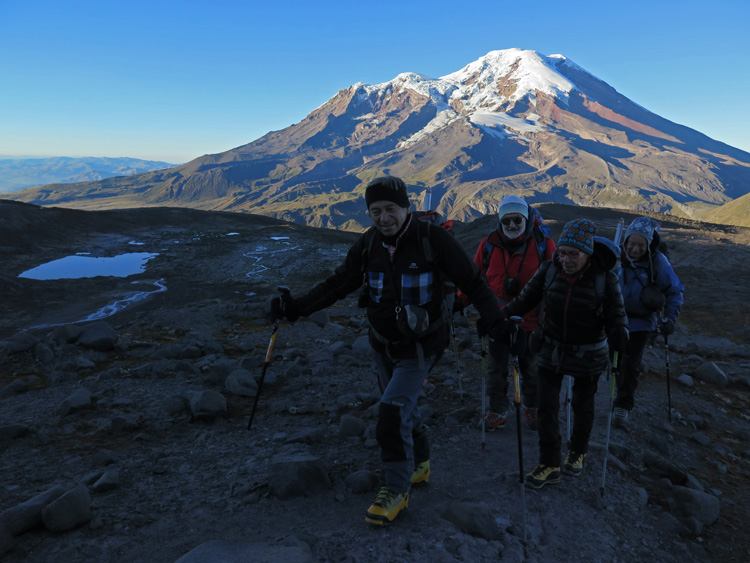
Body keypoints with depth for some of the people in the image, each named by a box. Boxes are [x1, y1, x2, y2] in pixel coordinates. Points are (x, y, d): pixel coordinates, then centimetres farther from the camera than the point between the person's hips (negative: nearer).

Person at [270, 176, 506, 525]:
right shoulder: (369, 243, -5)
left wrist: (497, 322, -21)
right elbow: (339, 283, 1)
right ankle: (419, 464, 43)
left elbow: (472, 282, -12)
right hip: (383, 343, 5)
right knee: (403, 406, 18)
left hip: (419, 346, -5)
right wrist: (297, 307, -7)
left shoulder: (432, 240, -18)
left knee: (393, 409, -14)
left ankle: (396, 490, 5)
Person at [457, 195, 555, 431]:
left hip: (531, 318, -1)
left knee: (531, 368, 16)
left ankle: (532, 407, 39)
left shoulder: (543, 244, -8)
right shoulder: (489, 244, -4)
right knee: (496, 367, 10)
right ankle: (497, 411, 27)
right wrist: (460, 301, -5)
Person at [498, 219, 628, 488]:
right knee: (546, 408, 4)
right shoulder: (549, 270, -13)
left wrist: (619, 334, -37)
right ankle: (549, 465, 20)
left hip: (588, 356, -1)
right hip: (551, 351, 2)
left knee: (582, 407, 18)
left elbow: (616, 315, -15)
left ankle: (577, 453, 44)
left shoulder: (605, 278, -18)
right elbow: (526, 299, -6)